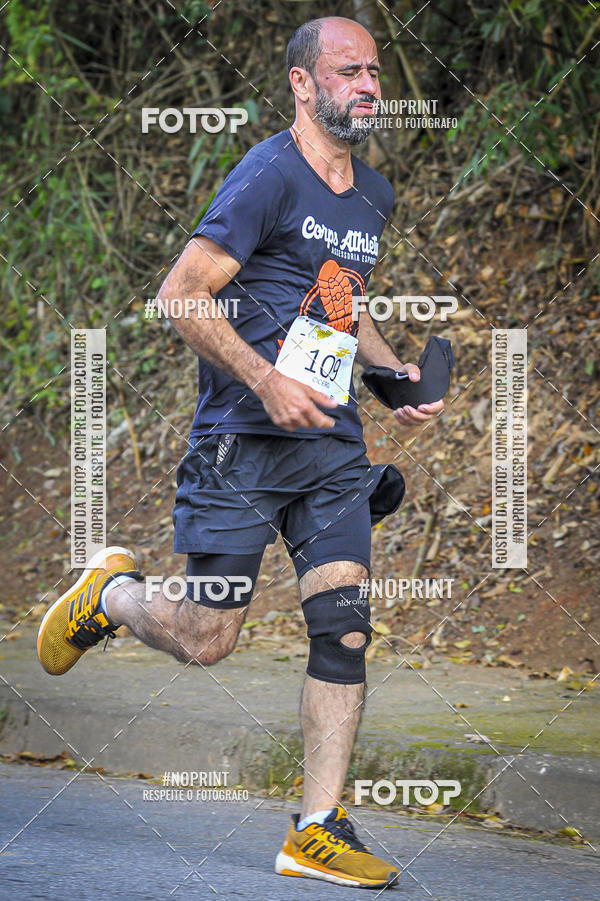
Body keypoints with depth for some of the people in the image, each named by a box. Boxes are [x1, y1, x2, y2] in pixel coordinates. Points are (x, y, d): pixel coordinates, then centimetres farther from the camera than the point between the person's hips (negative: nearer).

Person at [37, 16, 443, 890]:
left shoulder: (373, 195, 15)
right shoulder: (269, 177, -11)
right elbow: (182, 294, -14)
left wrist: (397, 373, 14)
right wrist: (267, 383, -20)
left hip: (332, 440, 6)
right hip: (243, 442, -6)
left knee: (344, 627, -6)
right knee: (206, 640, -3)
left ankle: (318, 834, -2)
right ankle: (109, 592, 30)